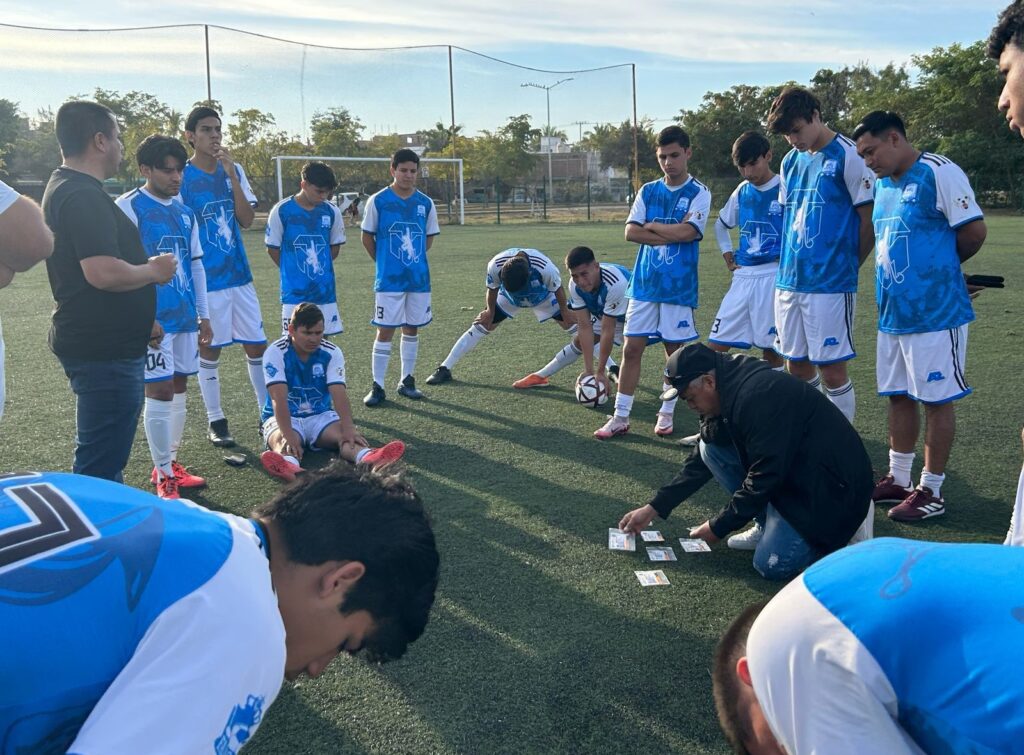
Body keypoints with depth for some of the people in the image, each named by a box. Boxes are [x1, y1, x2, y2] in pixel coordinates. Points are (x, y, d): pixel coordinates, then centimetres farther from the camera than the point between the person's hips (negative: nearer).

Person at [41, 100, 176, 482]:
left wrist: (140, 318, 24)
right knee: (100, 468, -3)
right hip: (105, 350, -11)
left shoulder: (67, 189, 16)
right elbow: (103, 272, -30)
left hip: (100, 344, 11)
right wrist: (155, 270, -11)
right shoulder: (83, 196, -18)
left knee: (100, 460, 22)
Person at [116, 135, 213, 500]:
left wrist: (203, 314, 17)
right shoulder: (128, 207, -7)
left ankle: (171, 462, 25)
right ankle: (164, 477, 4)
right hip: (153, 319, -7)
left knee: (179, 390, 12)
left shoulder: (184, 212, 14)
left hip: (185, 317, 7)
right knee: (160, 393, -5)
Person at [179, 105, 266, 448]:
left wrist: (231, 174, -11)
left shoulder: (234, 170, 7)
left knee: (257, 344, 7)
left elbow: (247, 219, -3)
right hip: (206, 279, -4)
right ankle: (215, 422, 17)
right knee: (209, 349, 5)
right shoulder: (181, 176, -7)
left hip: (239, 274, 5)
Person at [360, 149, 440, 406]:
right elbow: (367, 238, 4)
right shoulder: (378, 201, -4)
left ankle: (407, 381, 22)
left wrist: (413, 259, 12)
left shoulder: (426, 203, 4)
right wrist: (384, 262, 8)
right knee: (385, 331, -2)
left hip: (419, 278, 4)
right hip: (388, 279, -3)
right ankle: (377, 386, 4)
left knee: (411, 328, 11)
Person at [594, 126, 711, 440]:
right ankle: (620, 417, 7)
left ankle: (666, 414, 20)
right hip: (644, 283, 3)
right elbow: (631, 232, -3)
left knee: (675, 350, 6)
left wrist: (651, 226, -5)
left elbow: (687, 231, -17)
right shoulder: (648, 191, 9)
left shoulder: (699, 193, -2)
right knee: (632, 348, 1)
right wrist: (671, 235, -10)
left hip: (679, 286, -3)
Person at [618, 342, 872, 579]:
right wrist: (653, 508, 9)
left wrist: (718, 527, -13)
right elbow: (699, 462, 11)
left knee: (771, 564, -15)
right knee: (711, 448, -2)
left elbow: (764, 478, -26)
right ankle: (768, 525, 7)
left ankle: (850, 522, 4)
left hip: (831, 482, -9)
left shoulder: (758, 397, -29)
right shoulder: (731, 392, 2)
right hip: (789, 471, 9)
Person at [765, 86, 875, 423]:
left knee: (832, 370, -2)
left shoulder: (848, 157, -8)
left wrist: (845, 265, 2)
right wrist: (790, 262, 12)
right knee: (798, 366, 12)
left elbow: (870, 219, -6)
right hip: (789, 281, 7)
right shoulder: (791, 161, 13)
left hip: (830, 283, -6)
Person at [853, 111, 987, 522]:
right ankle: (898, 480, 27)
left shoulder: (939, 173, -12)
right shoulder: (882, 183, 12)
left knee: (936, 399, 2)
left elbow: (974, 232, -10)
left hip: (935, 313, -8)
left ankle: (931, 492, 13)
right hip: (892, 312, 8)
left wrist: (942, 267, 5)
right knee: (898, 395, 14)